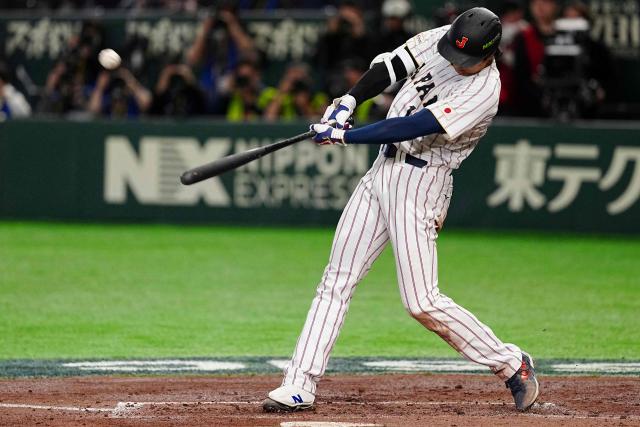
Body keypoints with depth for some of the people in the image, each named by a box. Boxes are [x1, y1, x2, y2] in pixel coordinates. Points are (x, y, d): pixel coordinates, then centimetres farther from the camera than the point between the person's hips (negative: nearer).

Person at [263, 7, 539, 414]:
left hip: (420, 183, -8)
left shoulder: (483, 91, -23)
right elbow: (394, 64, 9)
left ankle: (512, 365, 4)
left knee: (422, 301, -11)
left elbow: (414, 127, -25)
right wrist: (349, 101, -5)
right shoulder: (443, 38, -1)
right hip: (384, 168, 8)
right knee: (337, 281, 4)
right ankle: (300, 385, 5)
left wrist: (345, 136, -20)